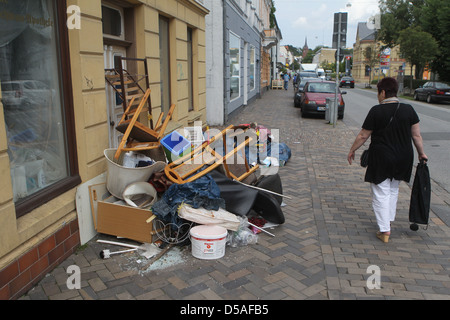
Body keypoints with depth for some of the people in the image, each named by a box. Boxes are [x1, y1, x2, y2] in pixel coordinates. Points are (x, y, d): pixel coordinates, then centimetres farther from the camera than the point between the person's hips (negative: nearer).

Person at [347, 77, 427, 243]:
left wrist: (352, 151, 5)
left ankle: (384, 230, 4)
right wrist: (421, 154, 17)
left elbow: (363, 136, -8)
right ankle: (389, 219, 36)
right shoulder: (408, 109, -1)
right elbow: (417, 136, 3)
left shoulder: (376, 111, -13)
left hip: (382, 158, -5)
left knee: (381, 193, 4)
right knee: (393, 189, 23)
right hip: (403, 159, 5)